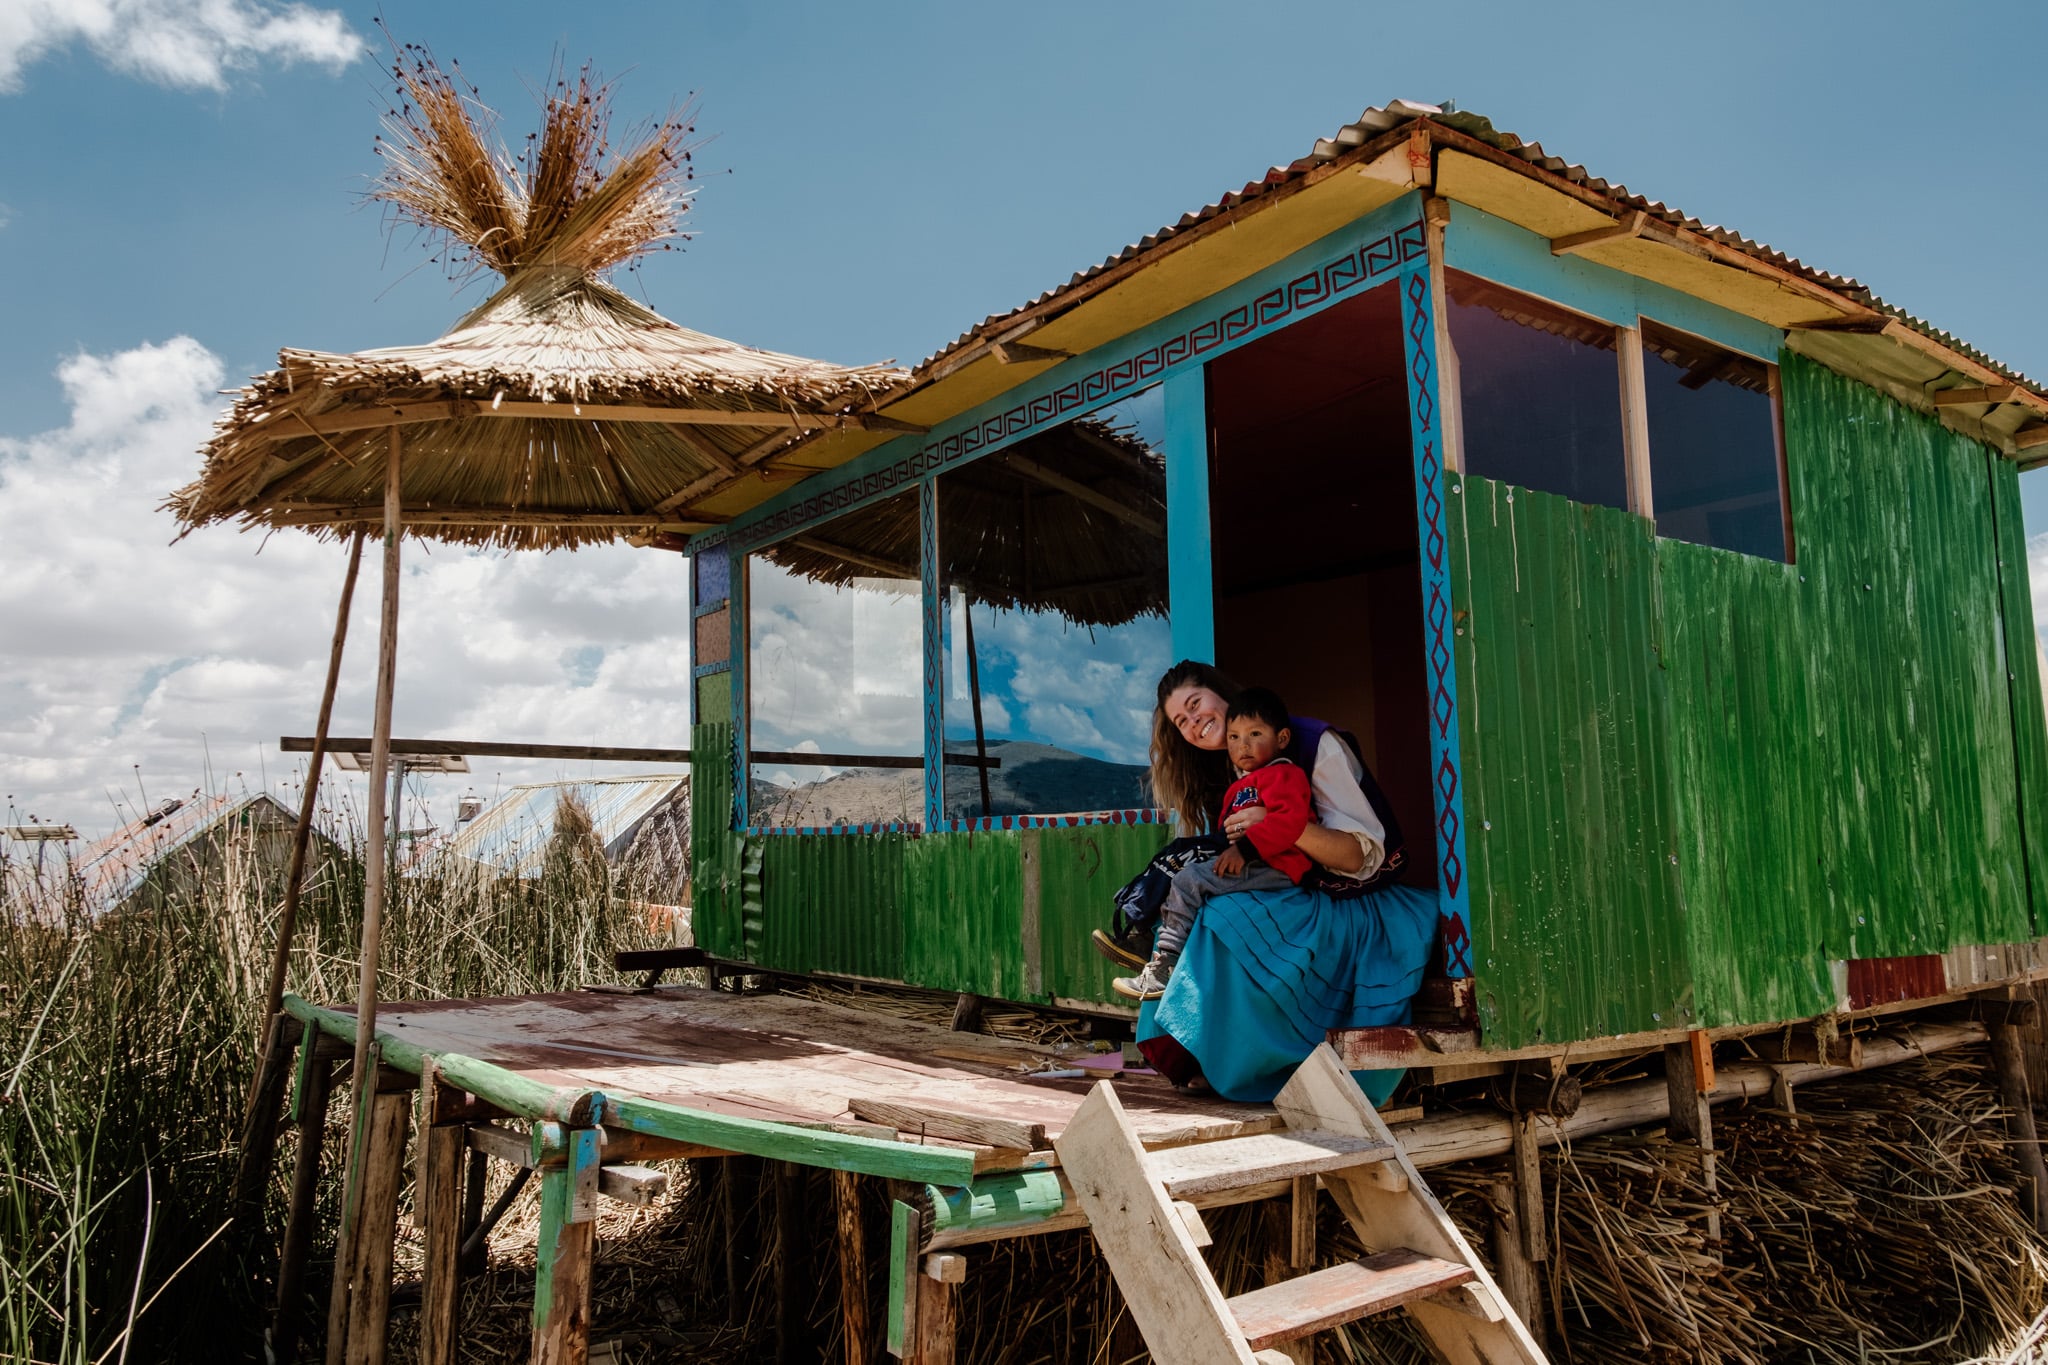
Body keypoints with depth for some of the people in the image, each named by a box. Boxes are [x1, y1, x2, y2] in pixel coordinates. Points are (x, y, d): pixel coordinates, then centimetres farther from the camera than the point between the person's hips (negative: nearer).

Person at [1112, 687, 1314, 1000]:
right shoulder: (1238, 787, 24)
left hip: (1273, 868, -11)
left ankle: (1164, 966, -21)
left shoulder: (1283, 774, -8)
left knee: (1188, 883, -21)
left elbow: (1289, 818, -25)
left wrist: (1246, 848, -29)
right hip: (1246, 867, 11)